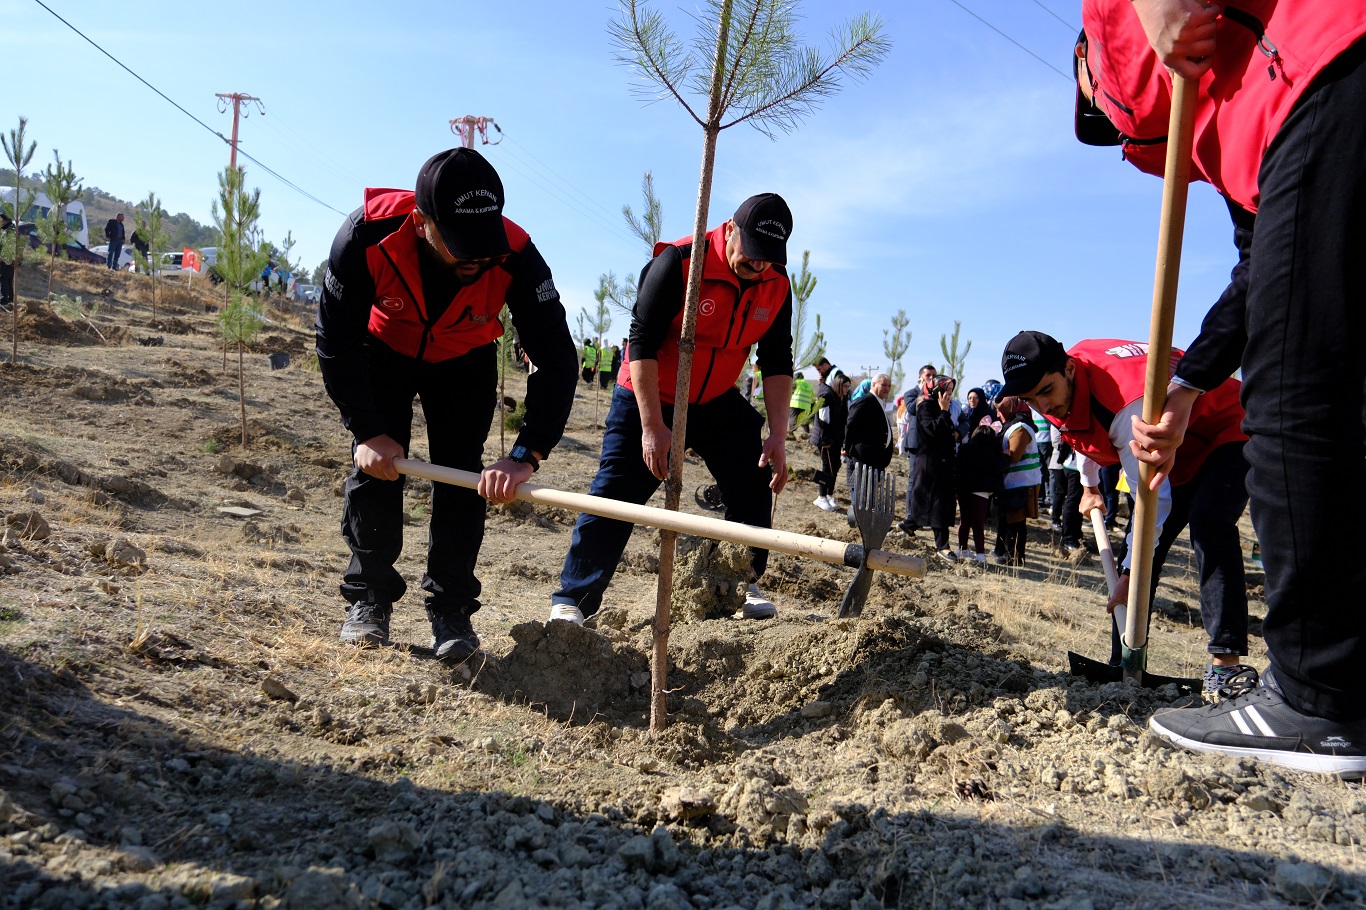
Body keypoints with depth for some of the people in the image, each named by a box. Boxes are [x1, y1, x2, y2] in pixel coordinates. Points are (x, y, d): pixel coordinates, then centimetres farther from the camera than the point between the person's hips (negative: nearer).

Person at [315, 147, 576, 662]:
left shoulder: (515, 257, -37)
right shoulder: (367, 235, -36)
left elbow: (555, 360, -33)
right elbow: (336, 343, -23)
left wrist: (525, 455, -43)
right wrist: (368, 430, -26)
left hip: (465, 363, 0)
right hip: (383, 352, 0)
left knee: (461, 473, -9)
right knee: (376, 464, -7)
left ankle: (451, 607, 3)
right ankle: (369, 597, 10)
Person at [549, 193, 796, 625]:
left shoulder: (777, 286, -8)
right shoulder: (679, 261, -24)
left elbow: (777, 363, -2)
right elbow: (642, 341, -23)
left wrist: (777, 436, -11)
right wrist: (652, 426, -26)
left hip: (718, 403, 5)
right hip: (647, 399, -5)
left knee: (756, 484, 2)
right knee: (614, 493, -8)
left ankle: (743, 586, 18)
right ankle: (572, 601, 1)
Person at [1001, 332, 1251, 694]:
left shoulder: (1126, 406, -40)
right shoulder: (1063, 390, -13)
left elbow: (1152, 498, -38)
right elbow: (1084, 436, 13)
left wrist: (1130, 575, -35)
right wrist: (1090, 487, 22)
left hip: (1228, 432, -9)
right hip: (1178, 452, 9)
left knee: (1208, 524, -34)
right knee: (1140, 547, 1)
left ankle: (1225, 662, -32)